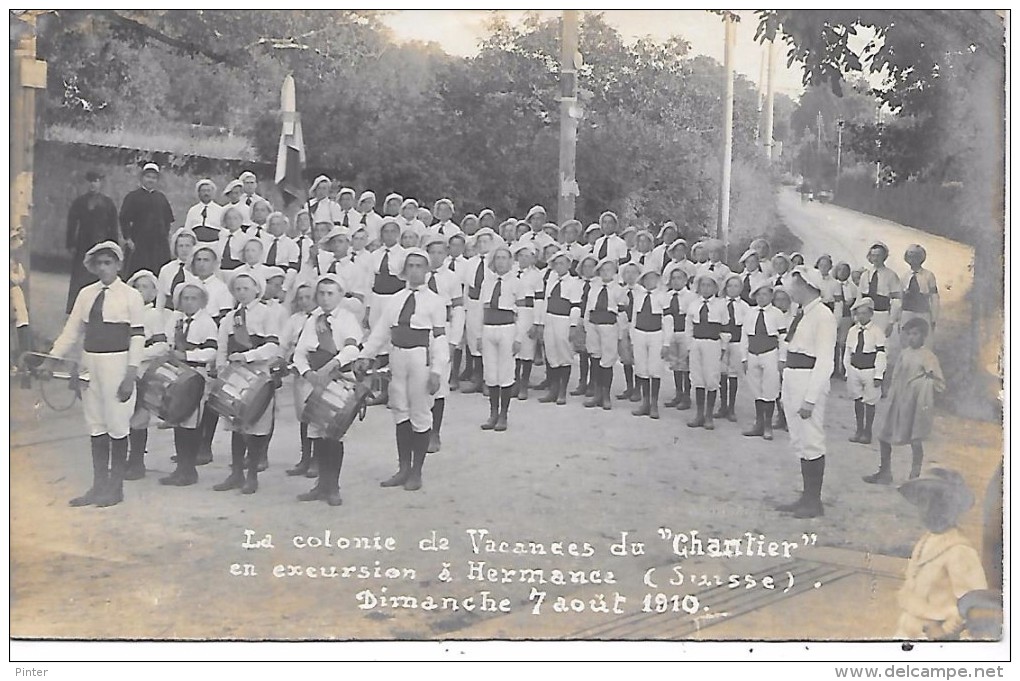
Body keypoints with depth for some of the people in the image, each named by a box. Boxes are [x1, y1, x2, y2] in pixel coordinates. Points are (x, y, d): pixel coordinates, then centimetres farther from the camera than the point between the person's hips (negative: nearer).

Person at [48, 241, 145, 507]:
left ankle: (115, 487, 10)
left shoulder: (131, 296, -4)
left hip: (117, 365, -5)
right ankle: (99, 485, 18)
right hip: (90, 364, 5)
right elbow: (72, 331, 12)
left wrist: (130, 374, -13)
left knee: (117, 425, 0)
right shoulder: (86, 294, 10)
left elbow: (138, 337, -7)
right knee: (95, 425, 10)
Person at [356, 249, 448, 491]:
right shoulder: (396, 299, 11)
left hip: (421, 360, -5)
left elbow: (440, 339, -7)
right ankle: (403, 469, 21)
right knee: (400, 414, 10)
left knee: (421, 415, 2)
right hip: (397, 359, 5)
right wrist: (365, 356, 3)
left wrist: (436, 371, -14)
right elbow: (381, 330, 13)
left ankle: (416, 472, 13)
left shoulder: (434, 301, -2)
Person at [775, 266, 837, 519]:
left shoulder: (822, 316, -14)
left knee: (812, 443, -2)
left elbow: (824, 362, -18)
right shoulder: (801, 314, 13)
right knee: (799, 442, 14)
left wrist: (810, 399, -21)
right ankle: (806, 497, 24)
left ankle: (814, 502, 7)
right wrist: (786, 391, 13)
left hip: (810, 382, -9)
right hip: (792, 384, 9)